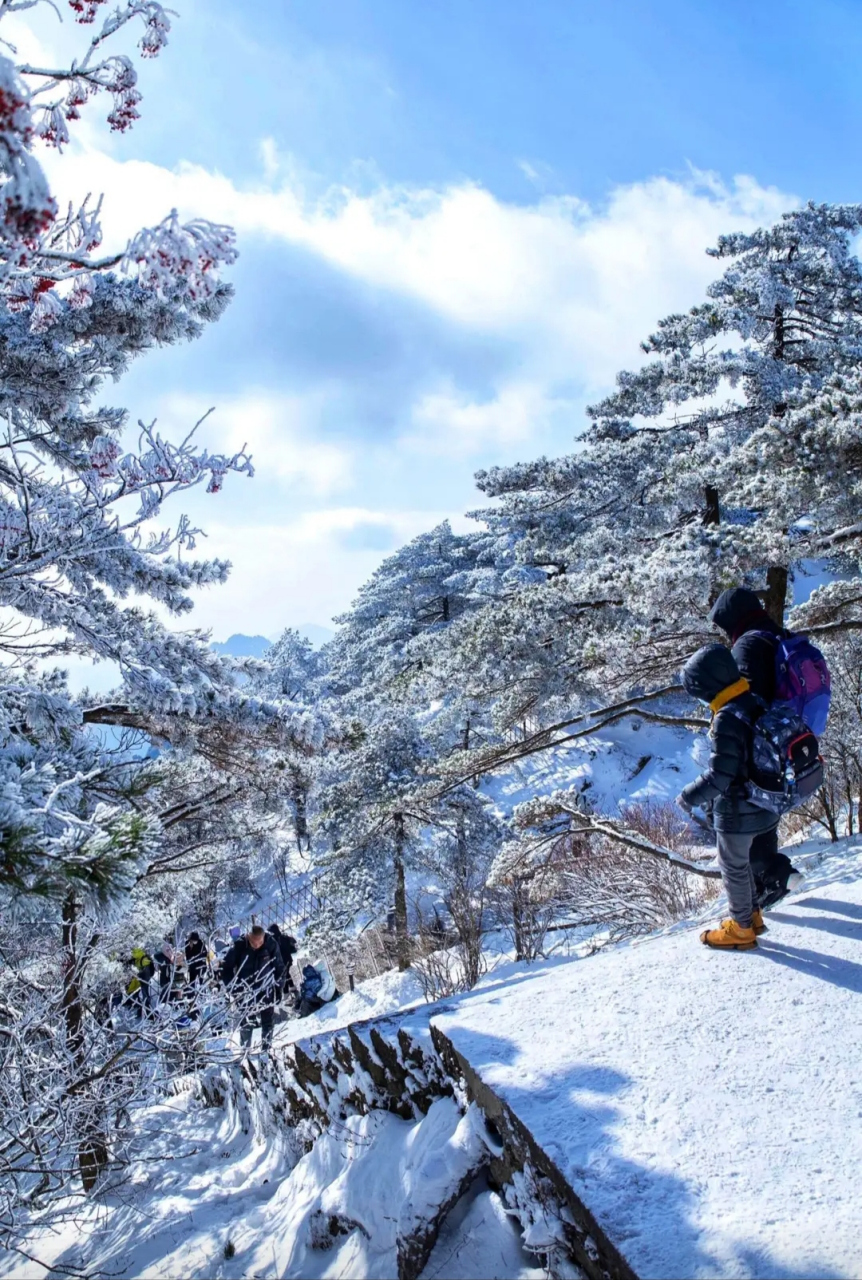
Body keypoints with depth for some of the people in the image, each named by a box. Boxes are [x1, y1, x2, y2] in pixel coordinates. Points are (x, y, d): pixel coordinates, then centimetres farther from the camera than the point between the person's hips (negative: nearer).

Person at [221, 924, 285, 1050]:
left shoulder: (271, 944, -17)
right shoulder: (239, 946, -19)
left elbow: (279, 966, -4)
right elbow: (227, 967, -6)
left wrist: (278, 986, -5)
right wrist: (234, 987, -9)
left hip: (267, 991, 1)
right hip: (246, 992, -1)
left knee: (268, 1022, 11)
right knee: (246, 1023, 4)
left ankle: (267, 1048, 26)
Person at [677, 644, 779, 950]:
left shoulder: (727, 720, -29)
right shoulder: (755, 704, -1)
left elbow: (719, 776, -27)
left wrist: (689, 798, -13)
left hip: (737, 811, -9)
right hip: (761, 804, 9)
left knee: (733, 867, 10)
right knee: (739, 861, 25)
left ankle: (741, 930, 26)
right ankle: (752, 914, 39)